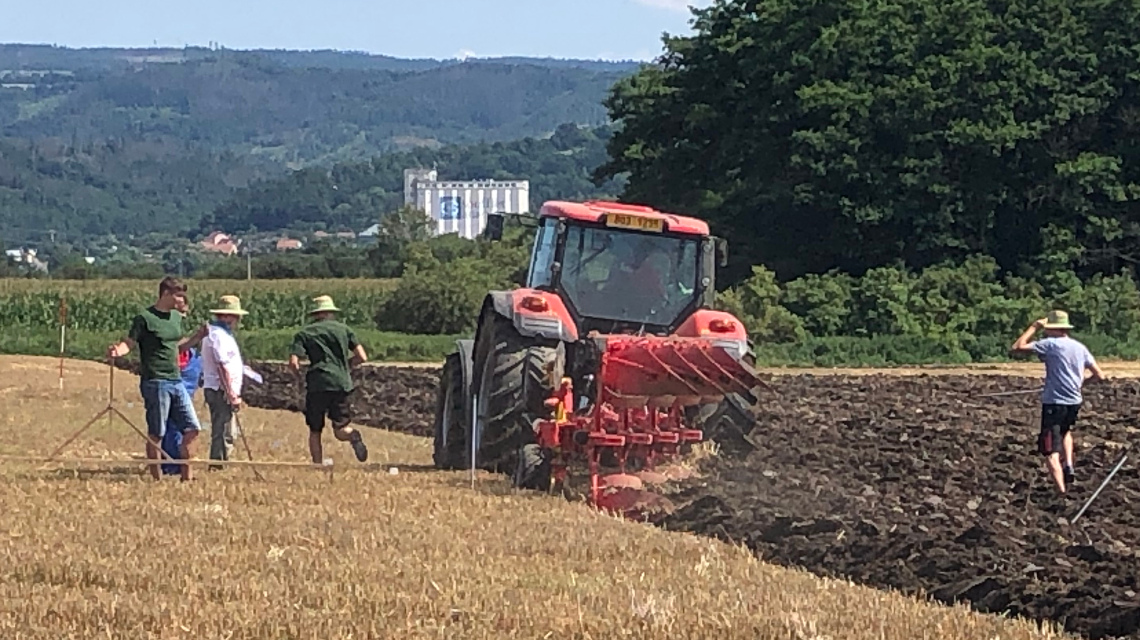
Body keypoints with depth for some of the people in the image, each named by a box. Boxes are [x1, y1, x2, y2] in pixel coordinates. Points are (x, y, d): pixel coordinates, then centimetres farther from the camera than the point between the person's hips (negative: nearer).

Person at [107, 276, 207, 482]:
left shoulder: (176, 317, 14)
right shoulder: (145, 318, -9)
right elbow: (129, 343, -12)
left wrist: (197, 337, 10)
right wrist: (117, 351, -33)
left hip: (176, 381, 7)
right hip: (155, 382, -7)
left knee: (191, 429, 5)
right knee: (156, 434, -2)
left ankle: (187, 475, 15)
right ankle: (156, 477, 6)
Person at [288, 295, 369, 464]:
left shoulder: (305, 333, 7)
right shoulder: (343, 329, 12)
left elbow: (293, 363, -5)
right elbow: (362, 357, 7)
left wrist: (299, 377, 16)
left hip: (318, 385, -1)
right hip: (341, 383, 1)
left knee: (315, 431, 11)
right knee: (340, 429, 7)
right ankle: (353, 436, -27)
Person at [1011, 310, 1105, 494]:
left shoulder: (1050, 344, -10)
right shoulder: (1080, 347, 8)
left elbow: (1017, 347, -12)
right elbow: (1099, 375, 9)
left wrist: (1034, 327, -2)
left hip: (1053, 403, -6)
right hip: (1074, 402, 6)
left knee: (1051, 452, -4)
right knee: (1065, 431, 36)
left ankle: (1062, 491, -16)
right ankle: (1069, 467, 17)